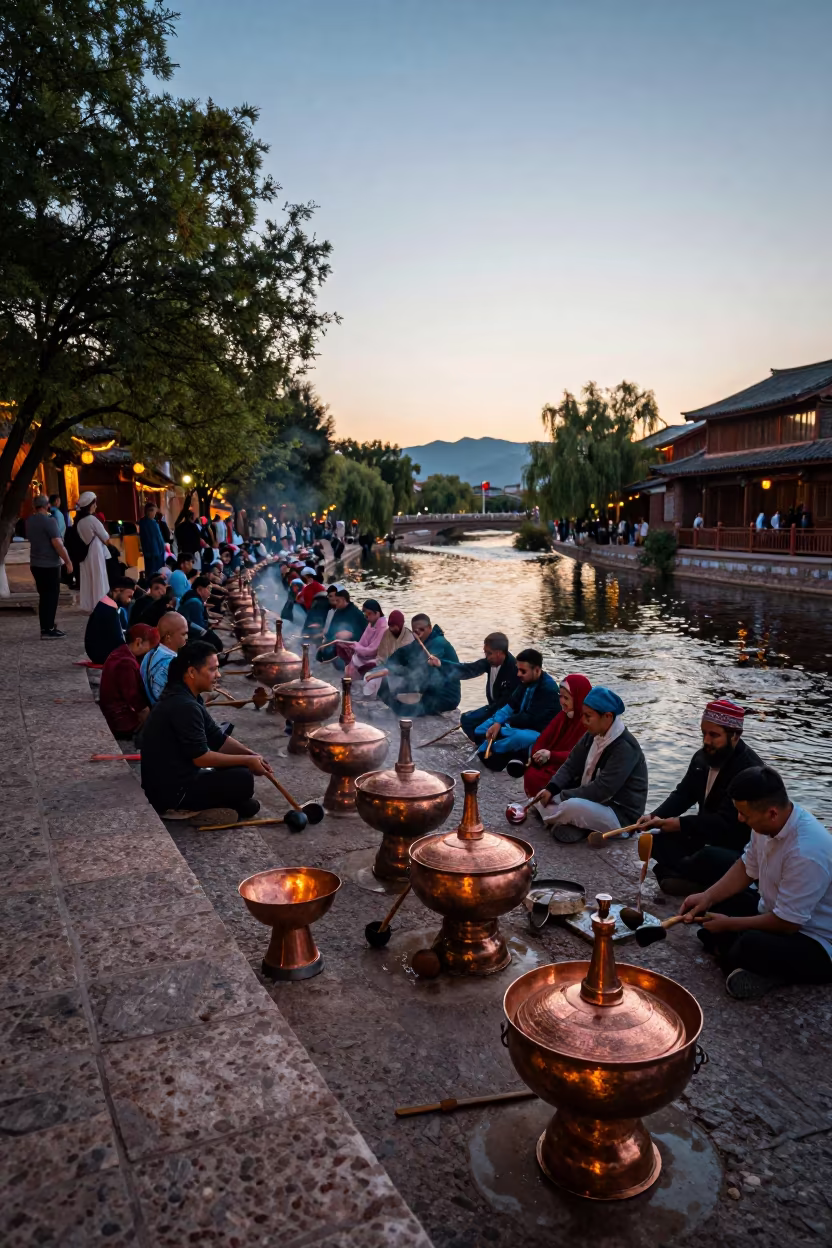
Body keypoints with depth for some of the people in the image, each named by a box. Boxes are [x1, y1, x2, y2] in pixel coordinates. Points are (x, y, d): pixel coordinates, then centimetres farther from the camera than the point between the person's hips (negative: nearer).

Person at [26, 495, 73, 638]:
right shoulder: (48, 520, -16)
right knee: (51, 596, -1)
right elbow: (57, 544, -20)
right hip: (50, 564, -8)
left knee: (44, 596, 14)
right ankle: (49, 630, -1)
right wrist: (68, 561, -14)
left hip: (35, 564, 8)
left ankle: (45, 628, 17)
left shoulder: (29, 521, 9)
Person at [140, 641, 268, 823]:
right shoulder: (184, 706, -25)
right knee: (243, 779, -14)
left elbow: (218, 739, 9)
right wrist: (247, 760, -16)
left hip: (170, 783, 10)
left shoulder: (186, 698, 7)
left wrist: (251, 755, -4)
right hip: (172, 790, -10)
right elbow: (201, 757, -24)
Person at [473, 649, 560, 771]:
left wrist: (505, 722, -13)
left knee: (519, 738, -41)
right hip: (519, 724, 8)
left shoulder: (548, 688, -24)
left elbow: (531, 719, -25)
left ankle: (487, 750, -17)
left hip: (539, 733, -8)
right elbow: (511, 704, 3)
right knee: (480, 730, 2)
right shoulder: (525, 680, -2)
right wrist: (497, 722, -15)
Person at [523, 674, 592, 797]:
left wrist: (551, 755, -30)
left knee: (535, 778, -22)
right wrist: (536, 754, -14)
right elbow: (546, 736, 5)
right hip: (553, 762, 8)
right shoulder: (564, 714, 7)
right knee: (529, 772, -14)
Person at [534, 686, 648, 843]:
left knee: (572, 807, -35)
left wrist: (562, 796, -22)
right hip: (594, 800, 9)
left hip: (621, 815, -9)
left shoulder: (625, 747, -25)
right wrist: (551, 790, -13)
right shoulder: (592, 735, 1)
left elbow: (602, 790, -28)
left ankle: (551, 818, -5)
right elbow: (571, 766, 4)